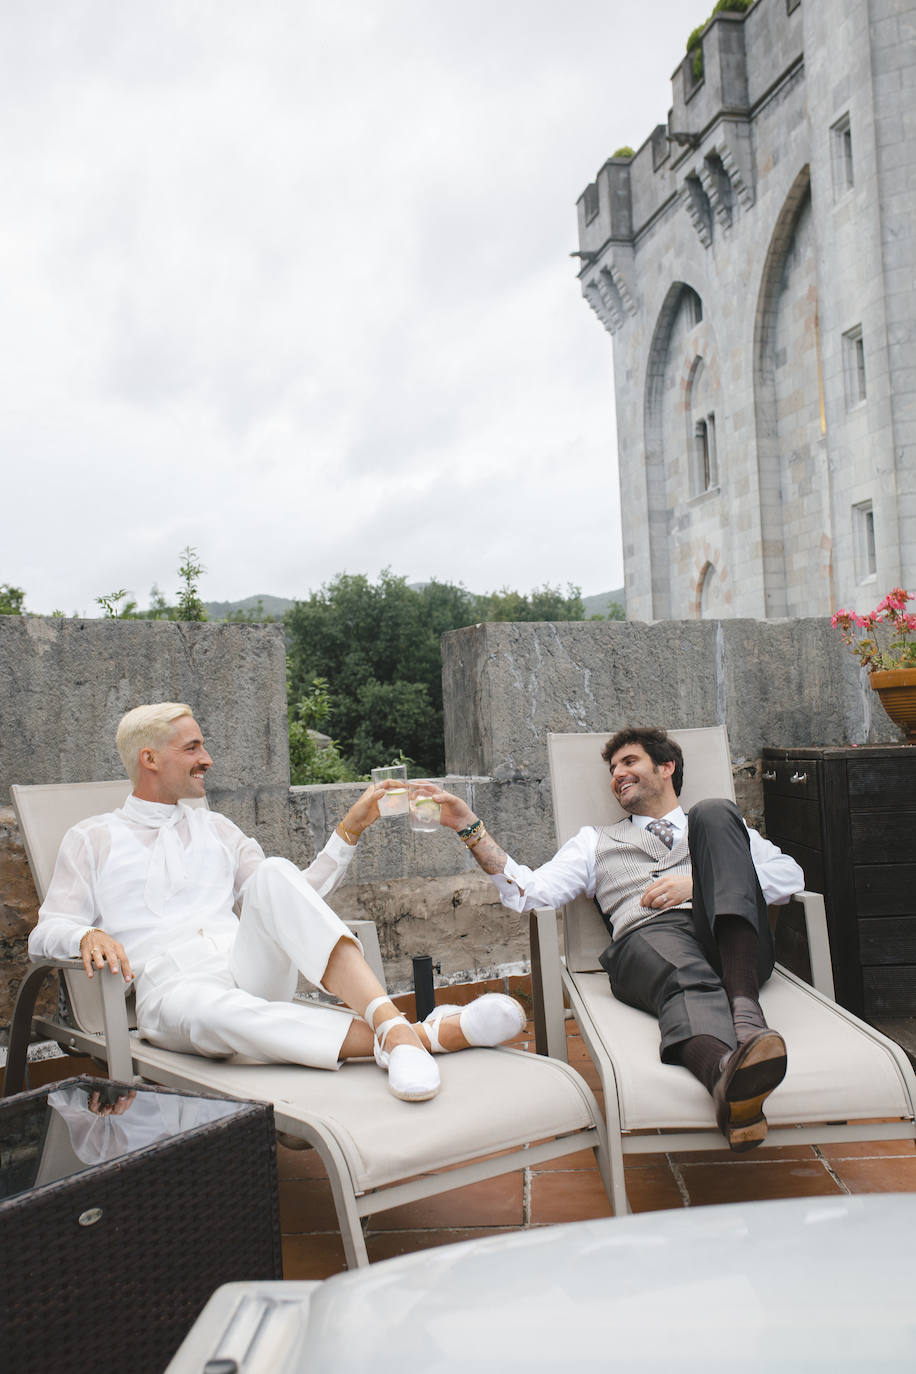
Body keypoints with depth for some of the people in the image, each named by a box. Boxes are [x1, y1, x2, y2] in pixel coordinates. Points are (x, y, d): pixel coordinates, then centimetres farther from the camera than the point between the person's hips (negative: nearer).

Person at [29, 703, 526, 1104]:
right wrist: (88, 935, -14)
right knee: (196, 1006, -41)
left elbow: (298, 898, 20)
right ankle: (431, 1033, -54)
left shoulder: (214, 828, 25)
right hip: (170, 989, -3)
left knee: (275, 875, -27)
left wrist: (350, 828, 12)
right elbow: (46, 932, 9)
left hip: (251, 974, 3)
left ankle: (391, 1024, -46)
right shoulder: (91, 839, 16)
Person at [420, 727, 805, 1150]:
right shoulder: (596, 841, 32)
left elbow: (791, 876, 16)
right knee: (686, 977, -37)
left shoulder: (721, 826, 32)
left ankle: (743, 1004, -39)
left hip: (732, 939, 1)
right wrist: (469, 826, 7)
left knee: (712, 812, -20)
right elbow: (529, 893, 17)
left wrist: (699, 882, 1)